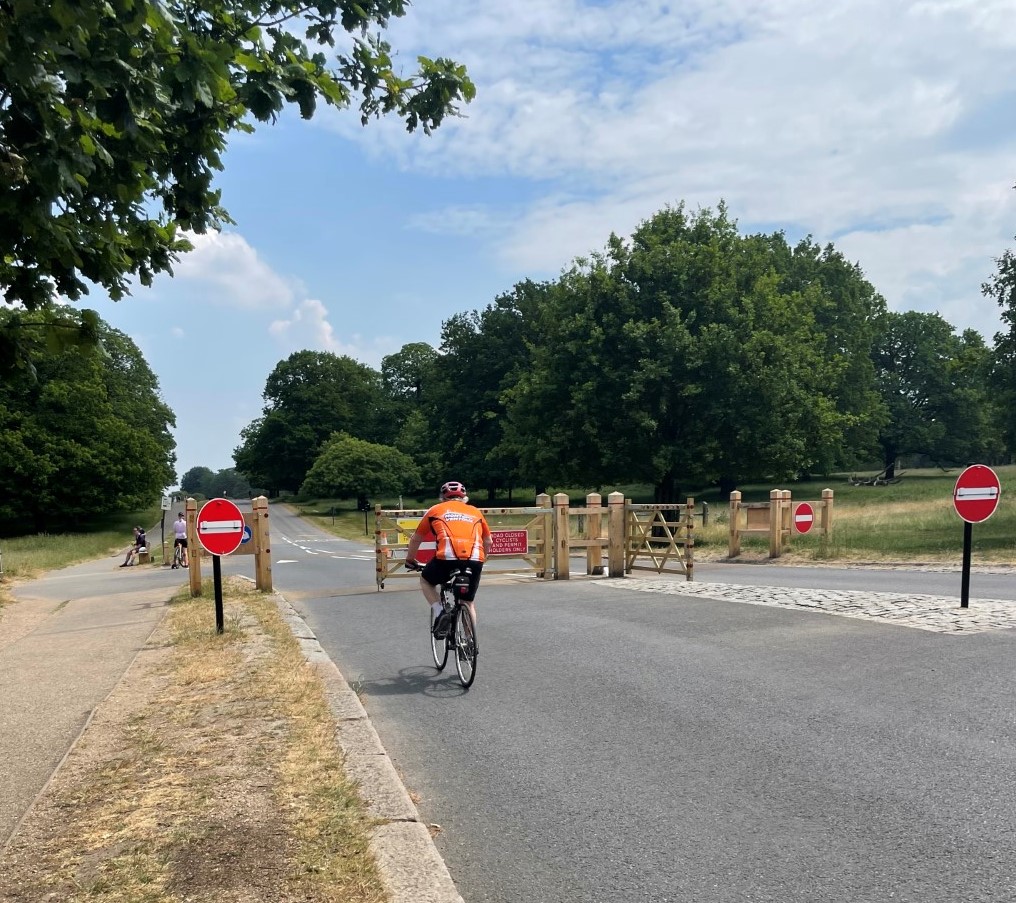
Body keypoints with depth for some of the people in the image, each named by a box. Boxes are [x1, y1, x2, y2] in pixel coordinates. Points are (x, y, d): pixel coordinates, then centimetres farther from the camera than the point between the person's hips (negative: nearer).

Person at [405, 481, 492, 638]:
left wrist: (410, 560, 42)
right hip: (475, 561, 2)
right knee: (468, 603, 24)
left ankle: (439, 613, 7)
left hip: (446, 558, -2)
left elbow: (416, 539, 27)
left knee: (425, 581, 28)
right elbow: (488, 541, 33)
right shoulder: (475, 512, 26)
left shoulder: (435, 510, 21)